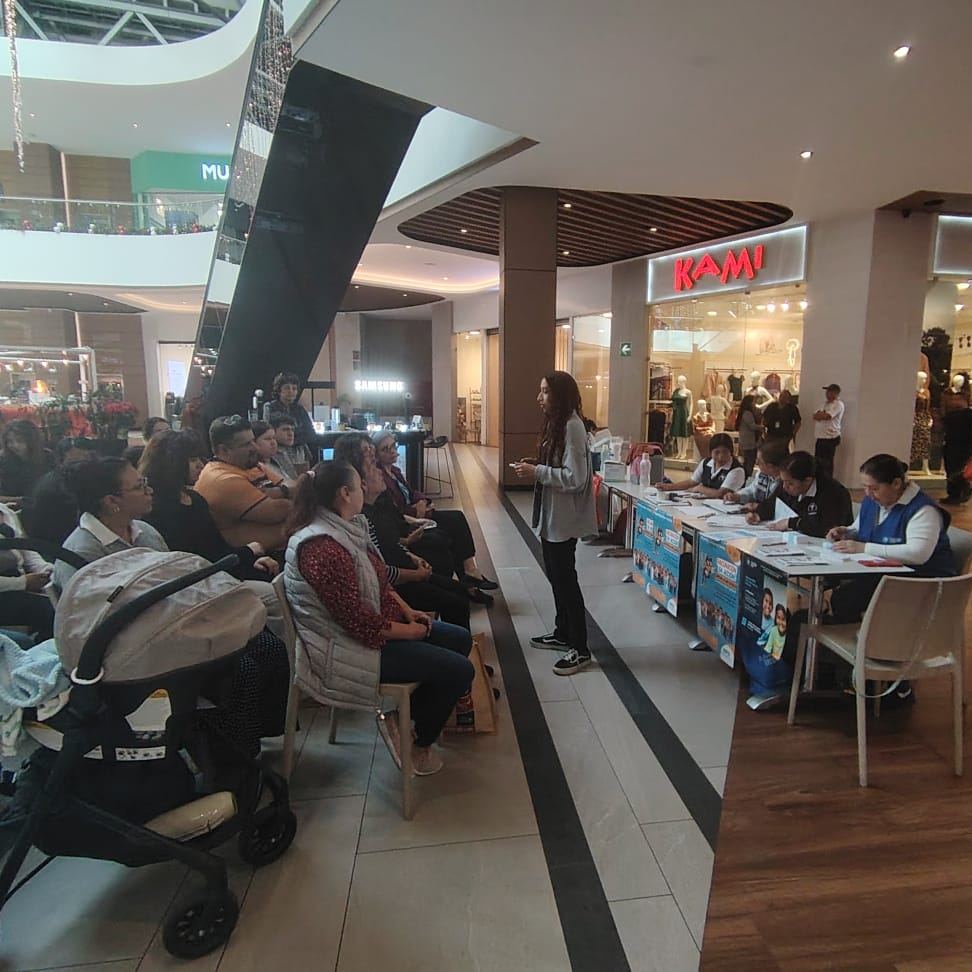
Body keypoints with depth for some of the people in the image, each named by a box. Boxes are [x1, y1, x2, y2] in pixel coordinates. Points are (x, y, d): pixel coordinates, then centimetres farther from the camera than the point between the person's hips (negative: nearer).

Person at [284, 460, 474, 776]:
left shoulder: (345, 528, 3)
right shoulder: (322, 548, -28)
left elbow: (379, 582, 14)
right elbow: (357, 621, -27)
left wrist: (408, 612, 2)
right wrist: (409, 631, -14)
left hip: (374, 623, 10)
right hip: (351, 648, -10)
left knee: (460, 639, 11)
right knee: (459, 671, -13)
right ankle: (418, 743, 12)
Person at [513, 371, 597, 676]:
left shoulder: (572, 426, -19)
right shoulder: (556, 424, 12)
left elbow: (576, 479, -25)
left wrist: (537, 472, -21)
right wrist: (534, 468, 5)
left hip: (564, 517, -10)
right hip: (551, 515, 10)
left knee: (565, 579, -2)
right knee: (556, 576, 19)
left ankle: (580, 649, 10)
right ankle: (563, 633, 34)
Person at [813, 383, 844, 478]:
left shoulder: (838, 404, -10)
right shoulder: (825, 403, 18)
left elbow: (826, 416, -22)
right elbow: (815, 416, 13)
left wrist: (819, 415, -1)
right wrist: (822, 415, -9)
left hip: (830, 438, -9)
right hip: (820, 438, 9)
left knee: (827, 463, -5)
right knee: (818, 462, 12)